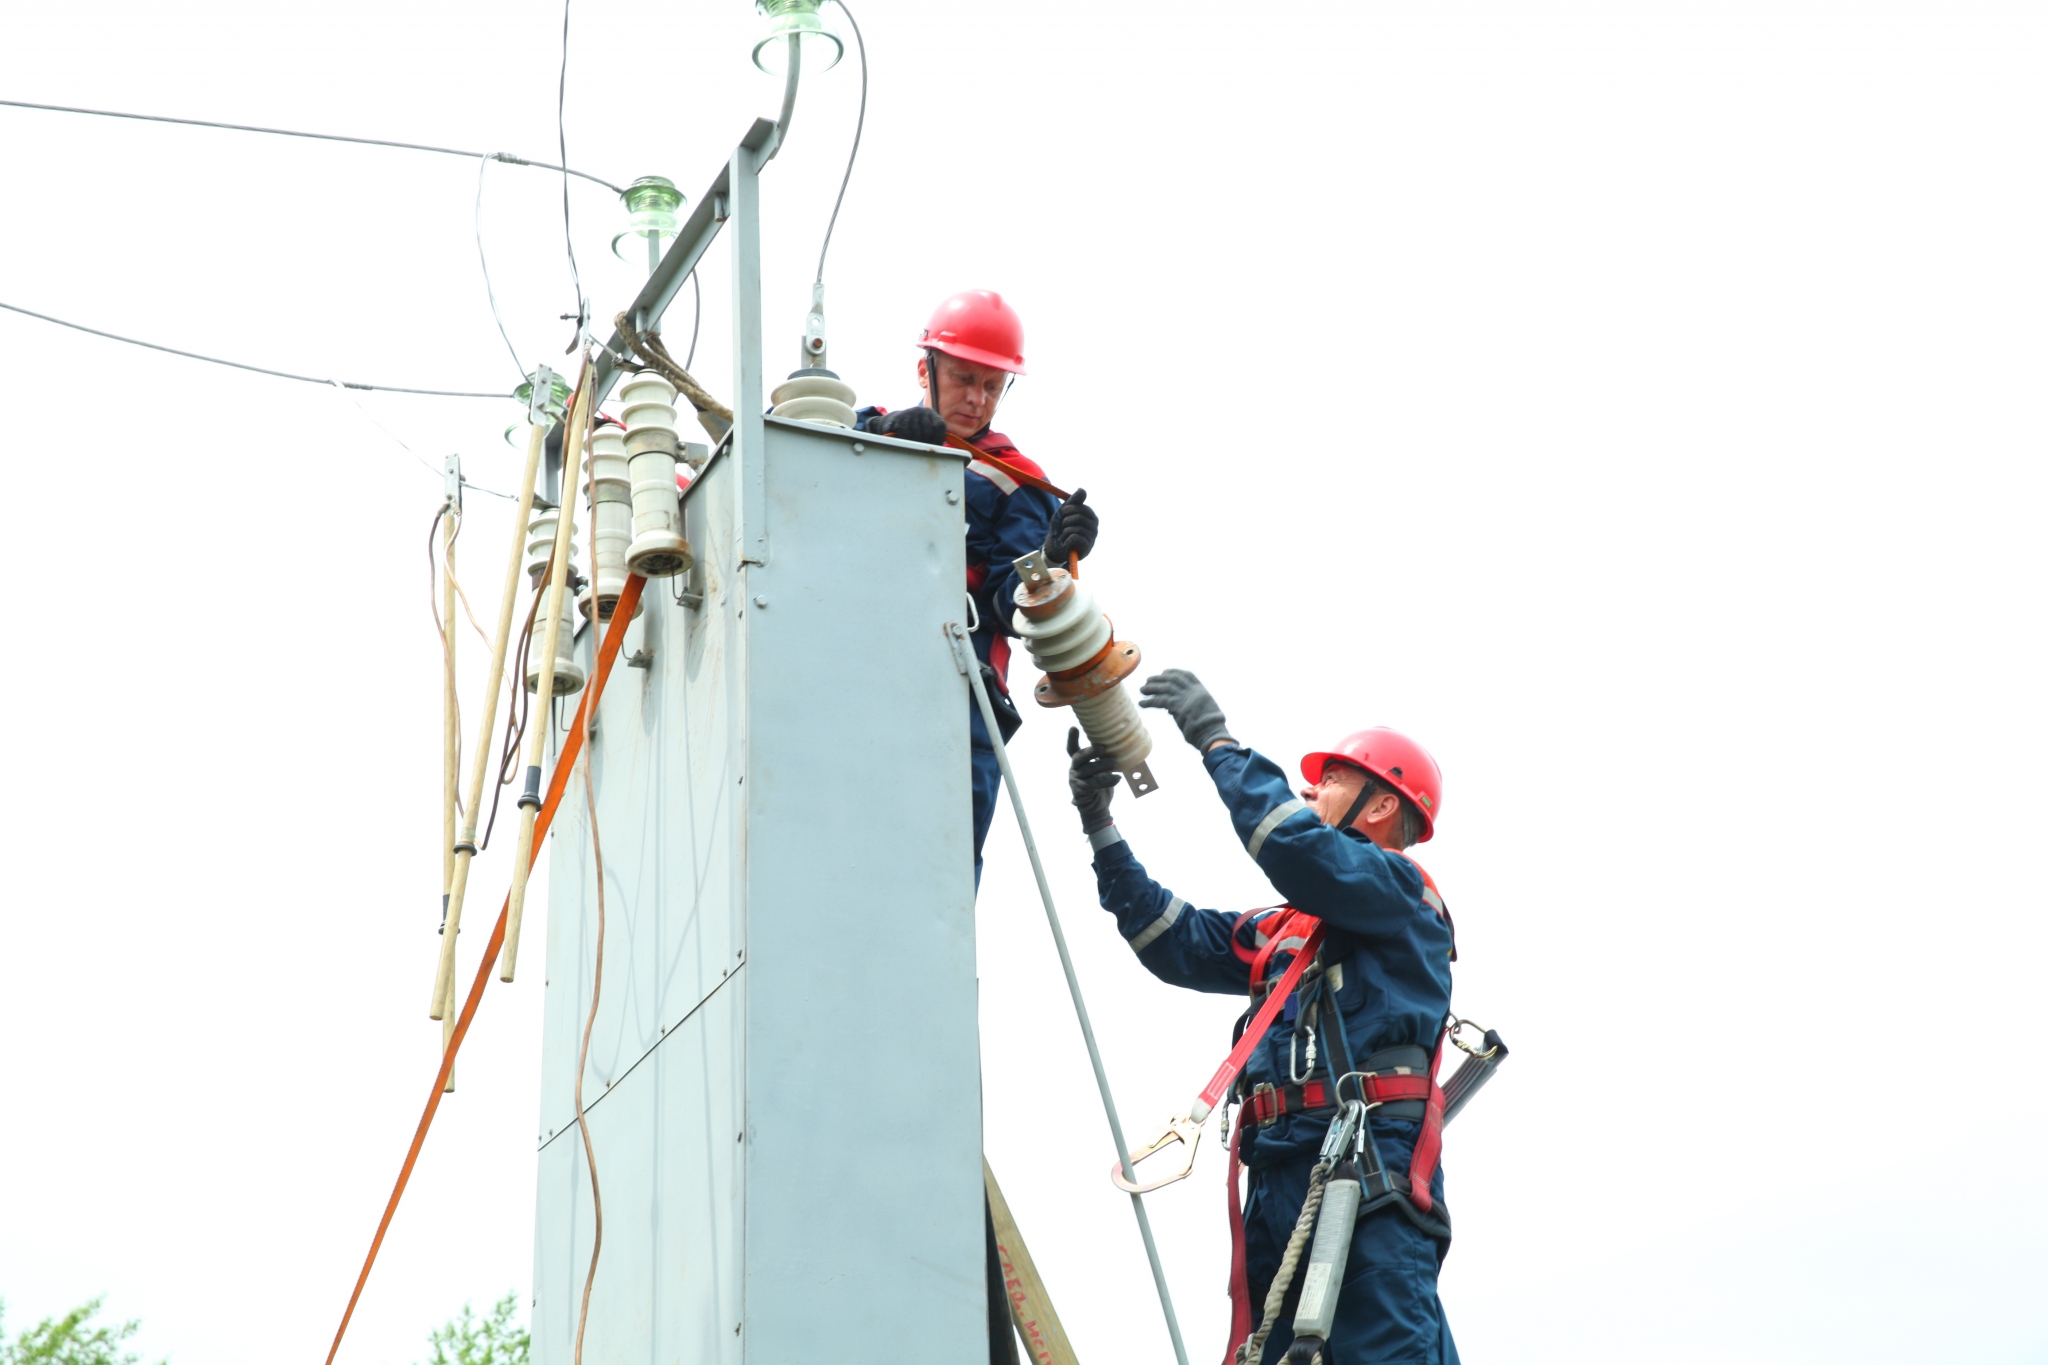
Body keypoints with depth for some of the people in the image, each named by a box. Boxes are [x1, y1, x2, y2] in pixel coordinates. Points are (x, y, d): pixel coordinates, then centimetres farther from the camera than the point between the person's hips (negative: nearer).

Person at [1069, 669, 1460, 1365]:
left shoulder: (1399, 891, 5)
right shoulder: (1285, 930, 30)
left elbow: (1297, 847, -13)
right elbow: (1176, 941, 29)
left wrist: (1217, 739, -4)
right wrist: (1099, 825, 25)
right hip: (1279, 1177, 8)